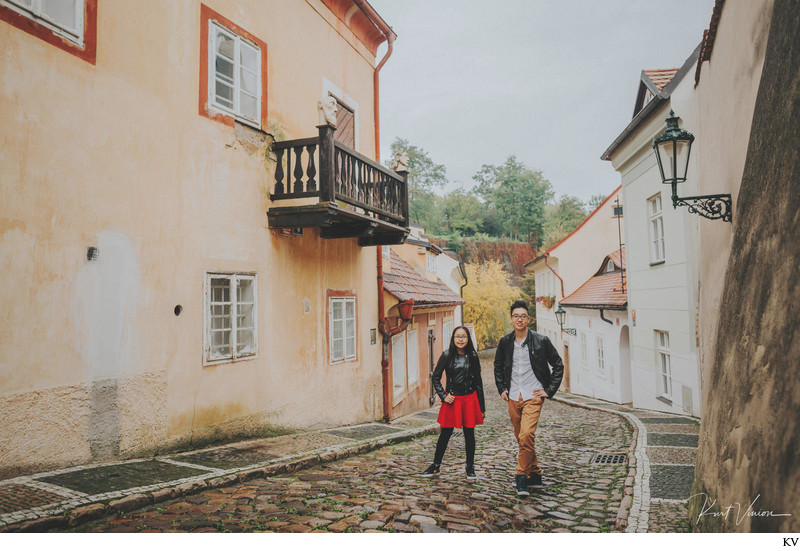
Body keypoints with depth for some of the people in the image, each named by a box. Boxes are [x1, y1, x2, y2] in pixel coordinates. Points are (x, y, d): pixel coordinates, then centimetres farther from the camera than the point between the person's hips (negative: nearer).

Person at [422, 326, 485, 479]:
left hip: (470, 399, 1)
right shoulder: (447, 355, -3)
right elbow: (435, 377, 5)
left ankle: (470, 468, 23)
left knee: (469, 434, 8)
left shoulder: (472, 356, 1)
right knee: (445, 433, 6)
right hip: (452, 399, -1)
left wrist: (481, 407, 6)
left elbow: (478, 381, 6)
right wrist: (443, 396, -6)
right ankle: (436, 465, 23)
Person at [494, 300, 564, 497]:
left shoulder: (541, 341, -5)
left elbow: (558, 365, 5)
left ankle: (522, 477, -7)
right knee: (521, 438, 11)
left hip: (533, 396, -4)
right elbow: (498, 366, 21)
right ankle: (534, 474, 28)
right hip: (513, 397, 4)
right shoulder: (505, 342, 5)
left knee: (526, 436, -17)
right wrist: (502, 389, 12)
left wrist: (549, 390, 0)